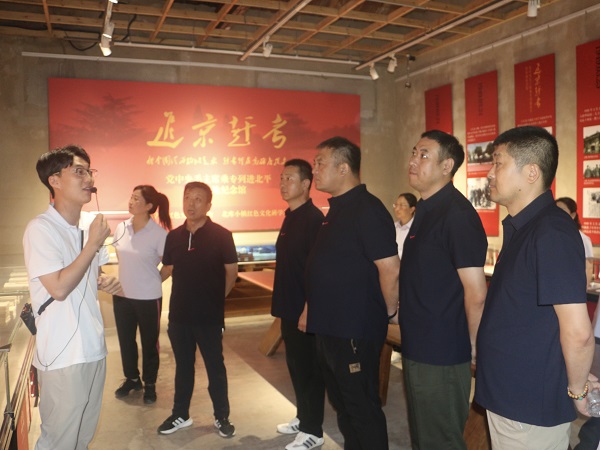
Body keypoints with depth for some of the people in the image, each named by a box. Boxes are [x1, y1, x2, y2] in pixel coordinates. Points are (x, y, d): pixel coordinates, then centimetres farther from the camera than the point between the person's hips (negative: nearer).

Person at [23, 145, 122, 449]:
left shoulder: (90, 224, 7)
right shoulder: (40, 229, -15)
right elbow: (59, 288, -23)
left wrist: (104, 283, 0)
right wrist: (93, 243, -19)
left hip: (93, 347, 7)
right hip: (63, 355, -7)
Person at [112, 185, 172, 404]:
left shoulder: (159, 234, -16)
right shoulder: (121, 228, -1)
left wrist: (152, 281, 1)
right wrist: (130, 277, 12)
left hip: (148, 298, -5)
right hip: (122, 295, 5)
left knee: (149, 343, 11)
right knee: (125, 341, 18)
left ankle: (150, 384, 30)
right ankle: (132, 378, 39)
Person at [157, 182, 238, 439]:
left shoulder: (221, 236, -10)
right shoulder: (173, 236, 3)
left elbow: (231, 271, -3)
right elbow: (167, 269, 14)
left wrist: (218, 298, 2)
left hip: (210, 316, -4)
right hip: (179, 314, 4)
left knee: (215, 366, 9)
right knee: (183, 366, 17)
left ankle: (222, 417, 25)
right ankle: (180, 415, 33)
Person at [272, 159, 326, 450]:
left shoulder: (313, 218, -16)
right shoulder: (290, 218, 12)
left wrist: (308, 309, -22)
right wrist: (282, 304, 18)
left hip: (305, 309, -9)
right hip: (289, 307, 9)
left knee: (309, 368, 3)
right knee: (295, 365, 19)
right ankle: (303, 417, 34)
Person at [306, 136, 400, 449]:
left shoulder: (366, 209, -18)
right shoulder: (337, 209, 12)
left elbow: (390, 268, -23)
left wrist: (388, 312, -11)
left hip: (355, 331, -10)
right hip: (329, 327, 10)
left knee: (363, 409, 4)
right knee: (342, 403, 22)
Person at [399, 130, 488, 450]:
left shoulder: (457, 214, -20)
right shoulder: (426, 210, 10)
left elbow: (476, 293, -21)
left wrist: (472, 347, -11)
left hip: (442, 354, -9)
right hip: (417, 348, 9)